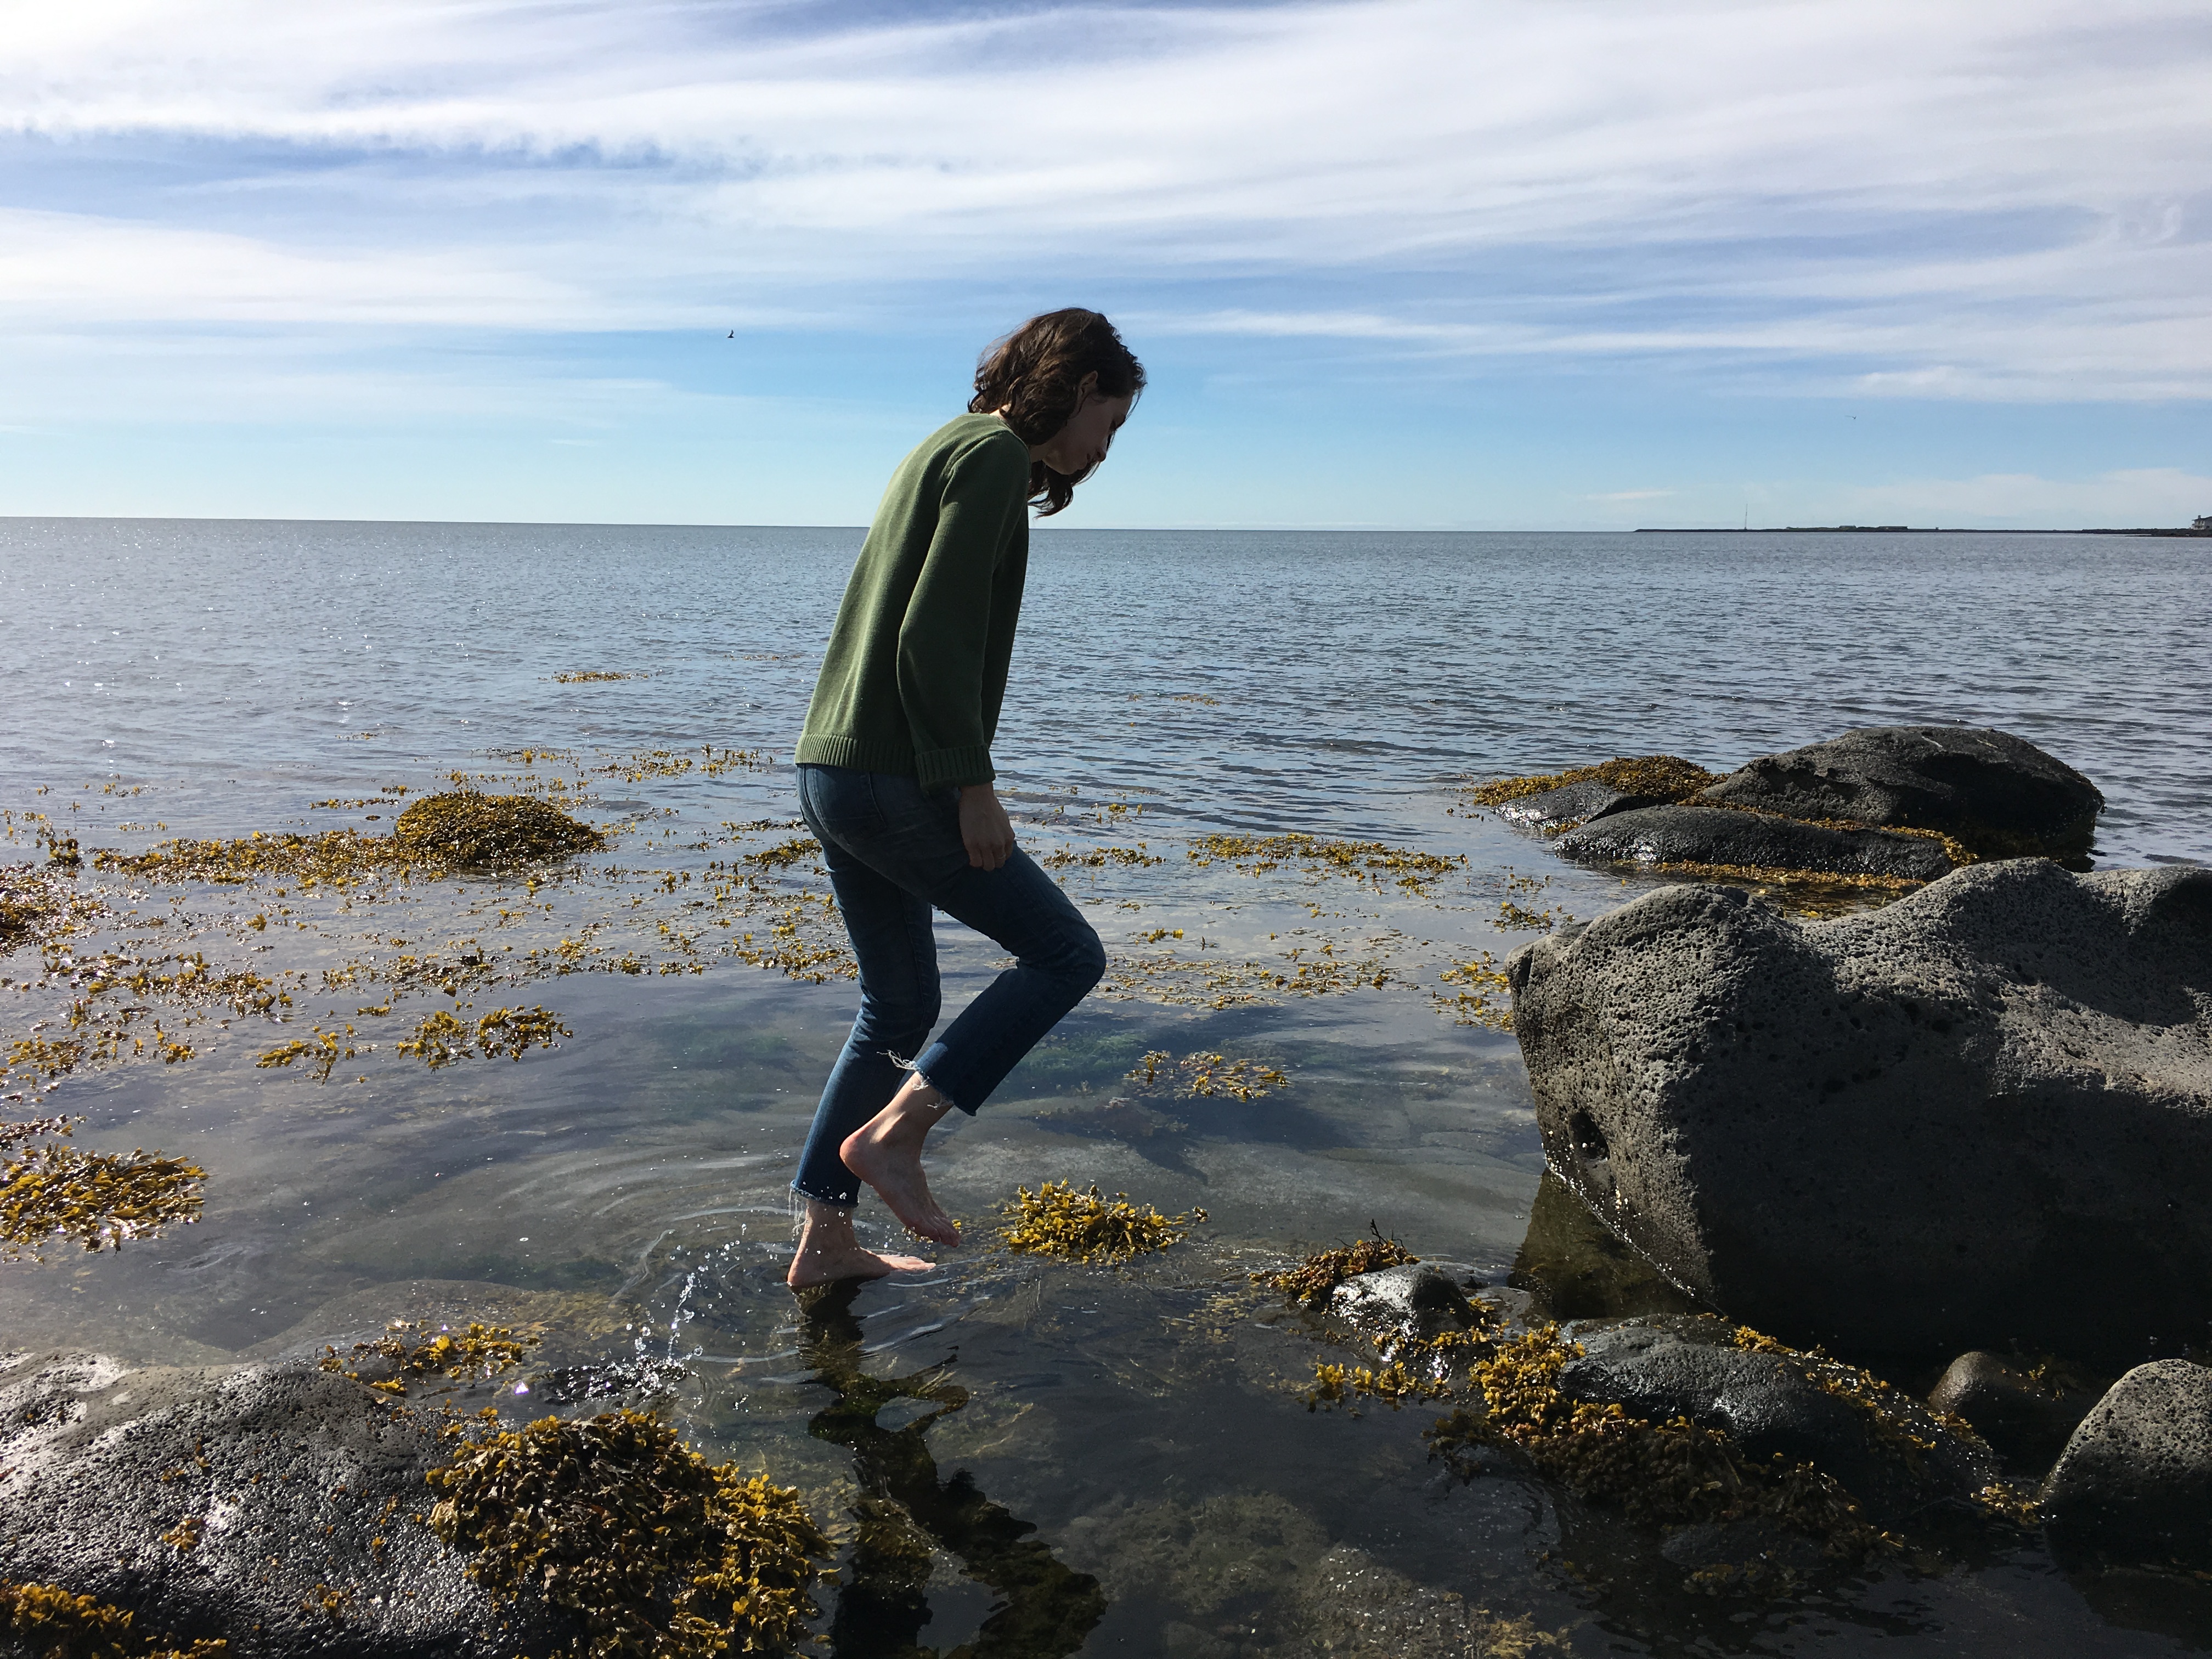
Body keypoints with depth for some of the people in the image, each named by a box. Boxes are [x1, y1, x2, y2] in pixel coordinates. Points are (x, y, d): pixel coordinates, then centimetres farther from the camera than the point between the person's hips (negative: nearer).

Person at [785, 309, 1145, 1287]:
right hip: (897, 781, -10)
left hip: (832, 771, 10)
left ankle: (823, 1241, 21)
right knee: (1066, 955, 2)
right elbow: (934, 638, -19)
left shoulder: (943, 454, 22)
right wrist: (972, 785, -18)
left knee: (899, 1010, 17)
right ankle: (893, 1132, -2)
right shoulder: (995, 455, -8)